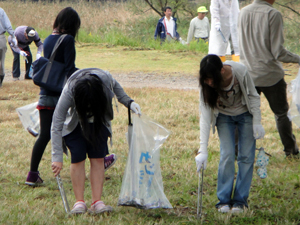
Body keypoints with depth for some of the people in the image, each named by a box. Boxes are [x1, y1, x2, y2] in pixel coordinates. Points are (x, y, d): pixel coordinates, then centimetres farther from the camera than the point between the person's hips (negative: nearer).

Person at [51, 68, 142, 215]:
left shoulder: (104, 78, -34)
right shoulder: (69, 92, -39)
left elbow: (115, 86, -5)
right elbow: (56, 125, -33)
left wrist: (128, 102, -10)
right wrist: (57, 157, -36)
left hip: (99, 121, 2)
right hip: (75, 122, -2)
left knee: (98, 158, -8)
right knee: (78, 158, -13)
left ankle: (97, 202, -9)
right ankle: (79, 202, -6)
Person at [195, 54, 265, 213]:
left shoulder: (240, 72, -32)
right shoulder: (206, 85, -28)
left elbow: (253, 96, -14)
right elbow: (205, 117, -28)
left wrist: (257, 123, -13)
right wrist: (203, 151, -33)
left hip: (245, 114, 0)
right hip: (224, 117, 0)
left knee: (246, 156, -6)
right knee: (227, 155, -12)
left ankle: (240, 201, 2)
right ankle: (224, 201, -2)